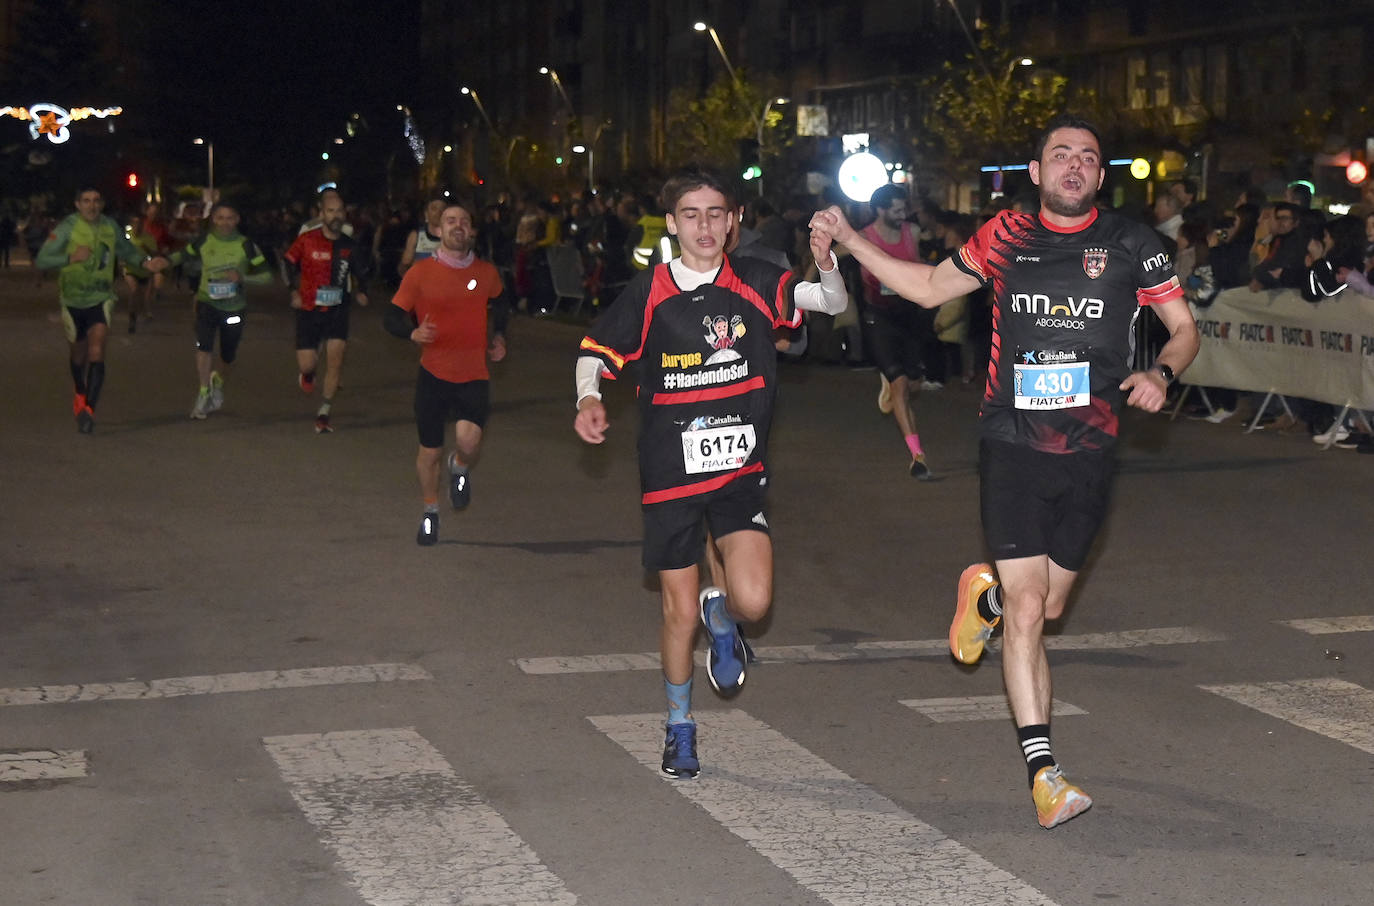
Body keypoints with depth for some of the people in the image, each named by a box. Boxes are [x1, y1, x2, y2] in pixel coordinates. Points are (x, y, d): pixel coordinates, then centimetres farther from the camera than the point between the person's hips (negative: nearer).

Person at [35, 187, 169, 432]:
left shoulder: (110, 227, -3)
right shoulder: (67, 227, -13)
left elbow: (126, 251, 17)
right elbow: (41, 260, -17)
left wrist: (145, 262, -2)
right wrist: (71, 258, -32)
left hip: (101, 299, 0)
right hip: (73, 299, 0)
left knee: (96, 352, -19)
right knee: (78, 354, 16)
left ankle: (89, 409, -23)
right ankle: (79, 396, 45)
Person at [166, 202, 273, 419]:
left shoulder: (245, 245, -5)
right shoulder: (203, 242, -1)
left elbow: (266, 274, -4)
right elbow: (184, 254, 18)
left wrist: (243, 276, -21)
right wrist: (167, 261, -1)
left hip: (233, 306, 0)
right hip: (207, 302, 0)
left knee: (228, 355, 12)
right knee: (204, 345, -22)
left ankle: (219, 383, 44)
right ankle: (203, 393, -10)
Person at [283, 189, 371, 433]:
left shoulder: (350, 246, -1)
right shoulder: (306, 240, -7)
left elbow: (360, 273, 16)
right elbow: (289, 264, 6)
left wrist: (359, 292, -1)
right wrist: (294, 292, -2)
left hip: (337, 310, 1)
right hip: (309, 310, -1)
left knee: (336, 362, -11)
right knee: (307, 365, -4)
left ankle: (323, 414, 0)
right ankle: (307, 374, 37)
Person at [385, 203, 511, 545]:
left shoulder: (486, 272, 3)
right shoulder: (420, 273, -5)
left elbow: (501, 302, 26)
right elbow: (393, 316, -2)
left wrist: (498, 335, 14)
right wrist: (413, 333, -22)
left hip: (474, 376, 0)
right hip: (433, 375, 0)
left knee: (468, 440, -22)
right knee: (430, 451, 8)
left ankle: (460, 468, 16)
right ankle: (430, 513, 32)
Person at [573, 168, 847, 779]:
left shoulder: (754, 283, -2)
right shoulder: (648, 294, -1)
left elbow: (833, 303, -11)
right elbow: (596, 351, 9)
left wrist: (826, 263, -32)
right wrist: (589, 398, -11)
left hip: (740, 469, 0)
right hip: (669, 474, 0)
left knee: (753, 601, -18)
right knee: (680, 613, 7)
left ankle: (720, 607, 20)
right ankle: (679, 724, 31)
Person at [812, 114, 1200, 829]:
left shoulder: (1130, 244, 1)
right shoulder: (1006, 238, 3)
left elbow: (1184, 328, 9)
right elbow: (930, 288, 18)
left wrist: (1160, 374, -12)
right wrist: (849, 241, 12)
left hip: (1089, 450, 2)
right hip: (1012, 447, -1)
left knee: (1048, 607, 14)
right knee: (1026, 613, -9)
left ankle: (987, 592, 49)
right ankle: (1042, 770, -4)